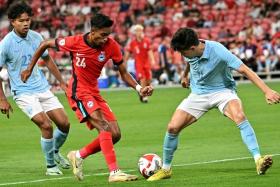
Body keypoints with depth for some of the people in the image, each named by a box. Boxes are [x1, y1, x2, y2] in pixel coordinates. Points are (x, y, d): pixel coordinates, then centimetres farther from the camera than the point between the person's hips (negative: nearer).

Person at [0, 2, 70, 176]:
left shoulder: (36, 37, 2)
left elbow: (47, 60, 18)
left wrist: (62, 82, 18)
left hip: (43, 88, 5)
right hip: (23, 93, -5)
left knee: (64, 123, -1)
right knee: (46, 125, -19)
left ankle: (55, 152, 29)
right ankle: (51, 165, -1)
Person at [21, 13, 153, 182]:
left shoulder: (112, 46, -9)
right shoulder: (76, 42, -17)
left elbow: (124, 73, 0)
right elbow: (45, 44, -2)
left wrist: (139, 88, -17)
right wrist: (30, 69, 4)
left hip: (94, 92, 6)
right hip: (79, 92, -6)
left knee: (115, 135, -1)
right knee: (105, 128, -24)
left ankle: (78, 156, 17)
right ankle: (114, 172, -29)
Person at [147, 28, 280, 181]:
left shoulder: (217, 51, -28)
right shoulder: (190, 52, -11)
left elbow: (245, 70, -29)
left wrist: (266, 91, -37)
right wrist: (185, 76, 37)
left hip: (222, 90, -5)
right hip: (198, 94, 5)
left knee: (239, 116, -35)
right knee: (173, 127, -9)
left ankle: (259, 162, -39)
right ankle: (165, 169, 13)